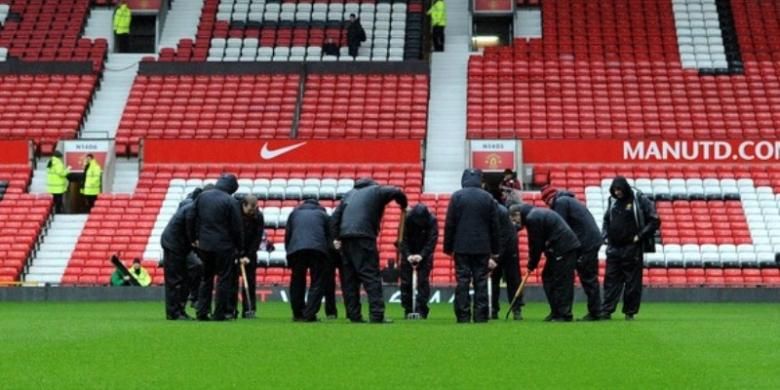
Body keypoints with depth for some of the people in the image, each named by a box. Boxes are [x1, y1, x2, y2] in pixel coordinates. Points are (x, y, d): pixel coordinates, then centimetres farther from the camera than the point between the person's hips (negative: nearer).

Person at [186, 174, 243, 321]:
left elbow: (190, 218, 7)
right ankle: (219, 313, 4)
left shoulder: (202, 196, 5)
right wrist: (239, 247, 4)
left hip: (204, 244, 5)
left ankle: (202, 311, 12)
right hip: (223, 246, -5)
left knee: (206, 278, 16)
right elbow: (236, 228, -8)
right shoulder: (231, 202, -11)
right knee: (223, 279, 4)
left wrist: (193, 238, 16)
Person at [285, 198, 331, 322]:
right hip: (318, 249, -1)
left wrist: (288, 251, 23)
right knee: (317, 283, 4)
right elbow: (329, 236, 18)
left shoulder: (294, 213, 27)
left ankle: (298, 314, 17)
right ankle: (309, 314, -7)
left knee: (297, 283, 13)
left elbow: (287, 235, 20)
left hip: (296, 249, 1)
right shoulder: (323, 214, 23)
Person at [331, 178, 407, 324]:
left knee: (349, 277, 8)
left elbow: (335, 216, 17)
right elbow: (397, 192, 4)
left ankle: (354, 315, 6)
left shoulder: (350, 193, 26)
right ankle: (377, 315, -15)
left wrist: (335, 238, 11)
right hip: (363, 236, -5)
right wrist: (404, 206, 24)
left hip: (344, 236, 5)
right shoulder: (377, 190, 13)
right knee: (371, 275, -7)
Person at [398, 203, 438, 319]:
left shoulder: (432, 221, -19)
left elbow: (432, 241, -21)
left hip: (424, 254, -1)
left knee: (423, 281, -10)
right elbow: (403, 239, -15)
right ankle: (407, 310, 6)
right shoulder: (407, 219, -18)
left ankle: (421, 310, -7)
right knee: (405, 281, -1)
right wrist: (408, 255, -28)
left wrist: (421, 255, -32)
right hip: (408, 254, 1)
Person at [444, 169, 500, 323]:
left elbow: (449, 224, -1)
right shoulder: (488, 198, 4)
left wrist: (448, 247, 6)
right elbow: (494, 225, 7)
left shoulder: (457, 196, -1)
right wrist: (495, 251, 13)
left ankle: (463, 315, -3)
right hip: (482, 247, 1)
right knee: (481, 281, 3)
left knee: (462, 281, 0)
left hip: (461, 247, -1)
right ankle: (481, 315, 0)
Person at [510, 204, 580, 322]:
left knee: (561, 281, -8)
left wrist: (531, 265, 0)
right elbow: (537, 243, 20)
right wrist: (532, 263, 15)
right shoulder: (537, 214, 19)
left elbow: (536, 245, -12)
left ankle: (564, 314, -7)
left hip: (564, 249, -11)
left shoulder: (532, 218, -13)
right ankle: (556, 312, 15)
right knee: (547, 277, 13)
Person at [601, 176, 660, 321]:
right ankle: (606, 311, 2)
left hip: (632, 249, -5)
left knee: (632, 281, 0)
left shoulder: (640, 200, -5)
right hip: (614, 248, 5)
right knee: (611, 281, 2)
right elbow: (606, 220, 25)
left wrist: (640, 236, -11)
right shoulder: (613, 201, 10)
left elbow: (655, 221, -6)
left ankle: (630, 312, 7)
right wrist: (605, 236, 10)